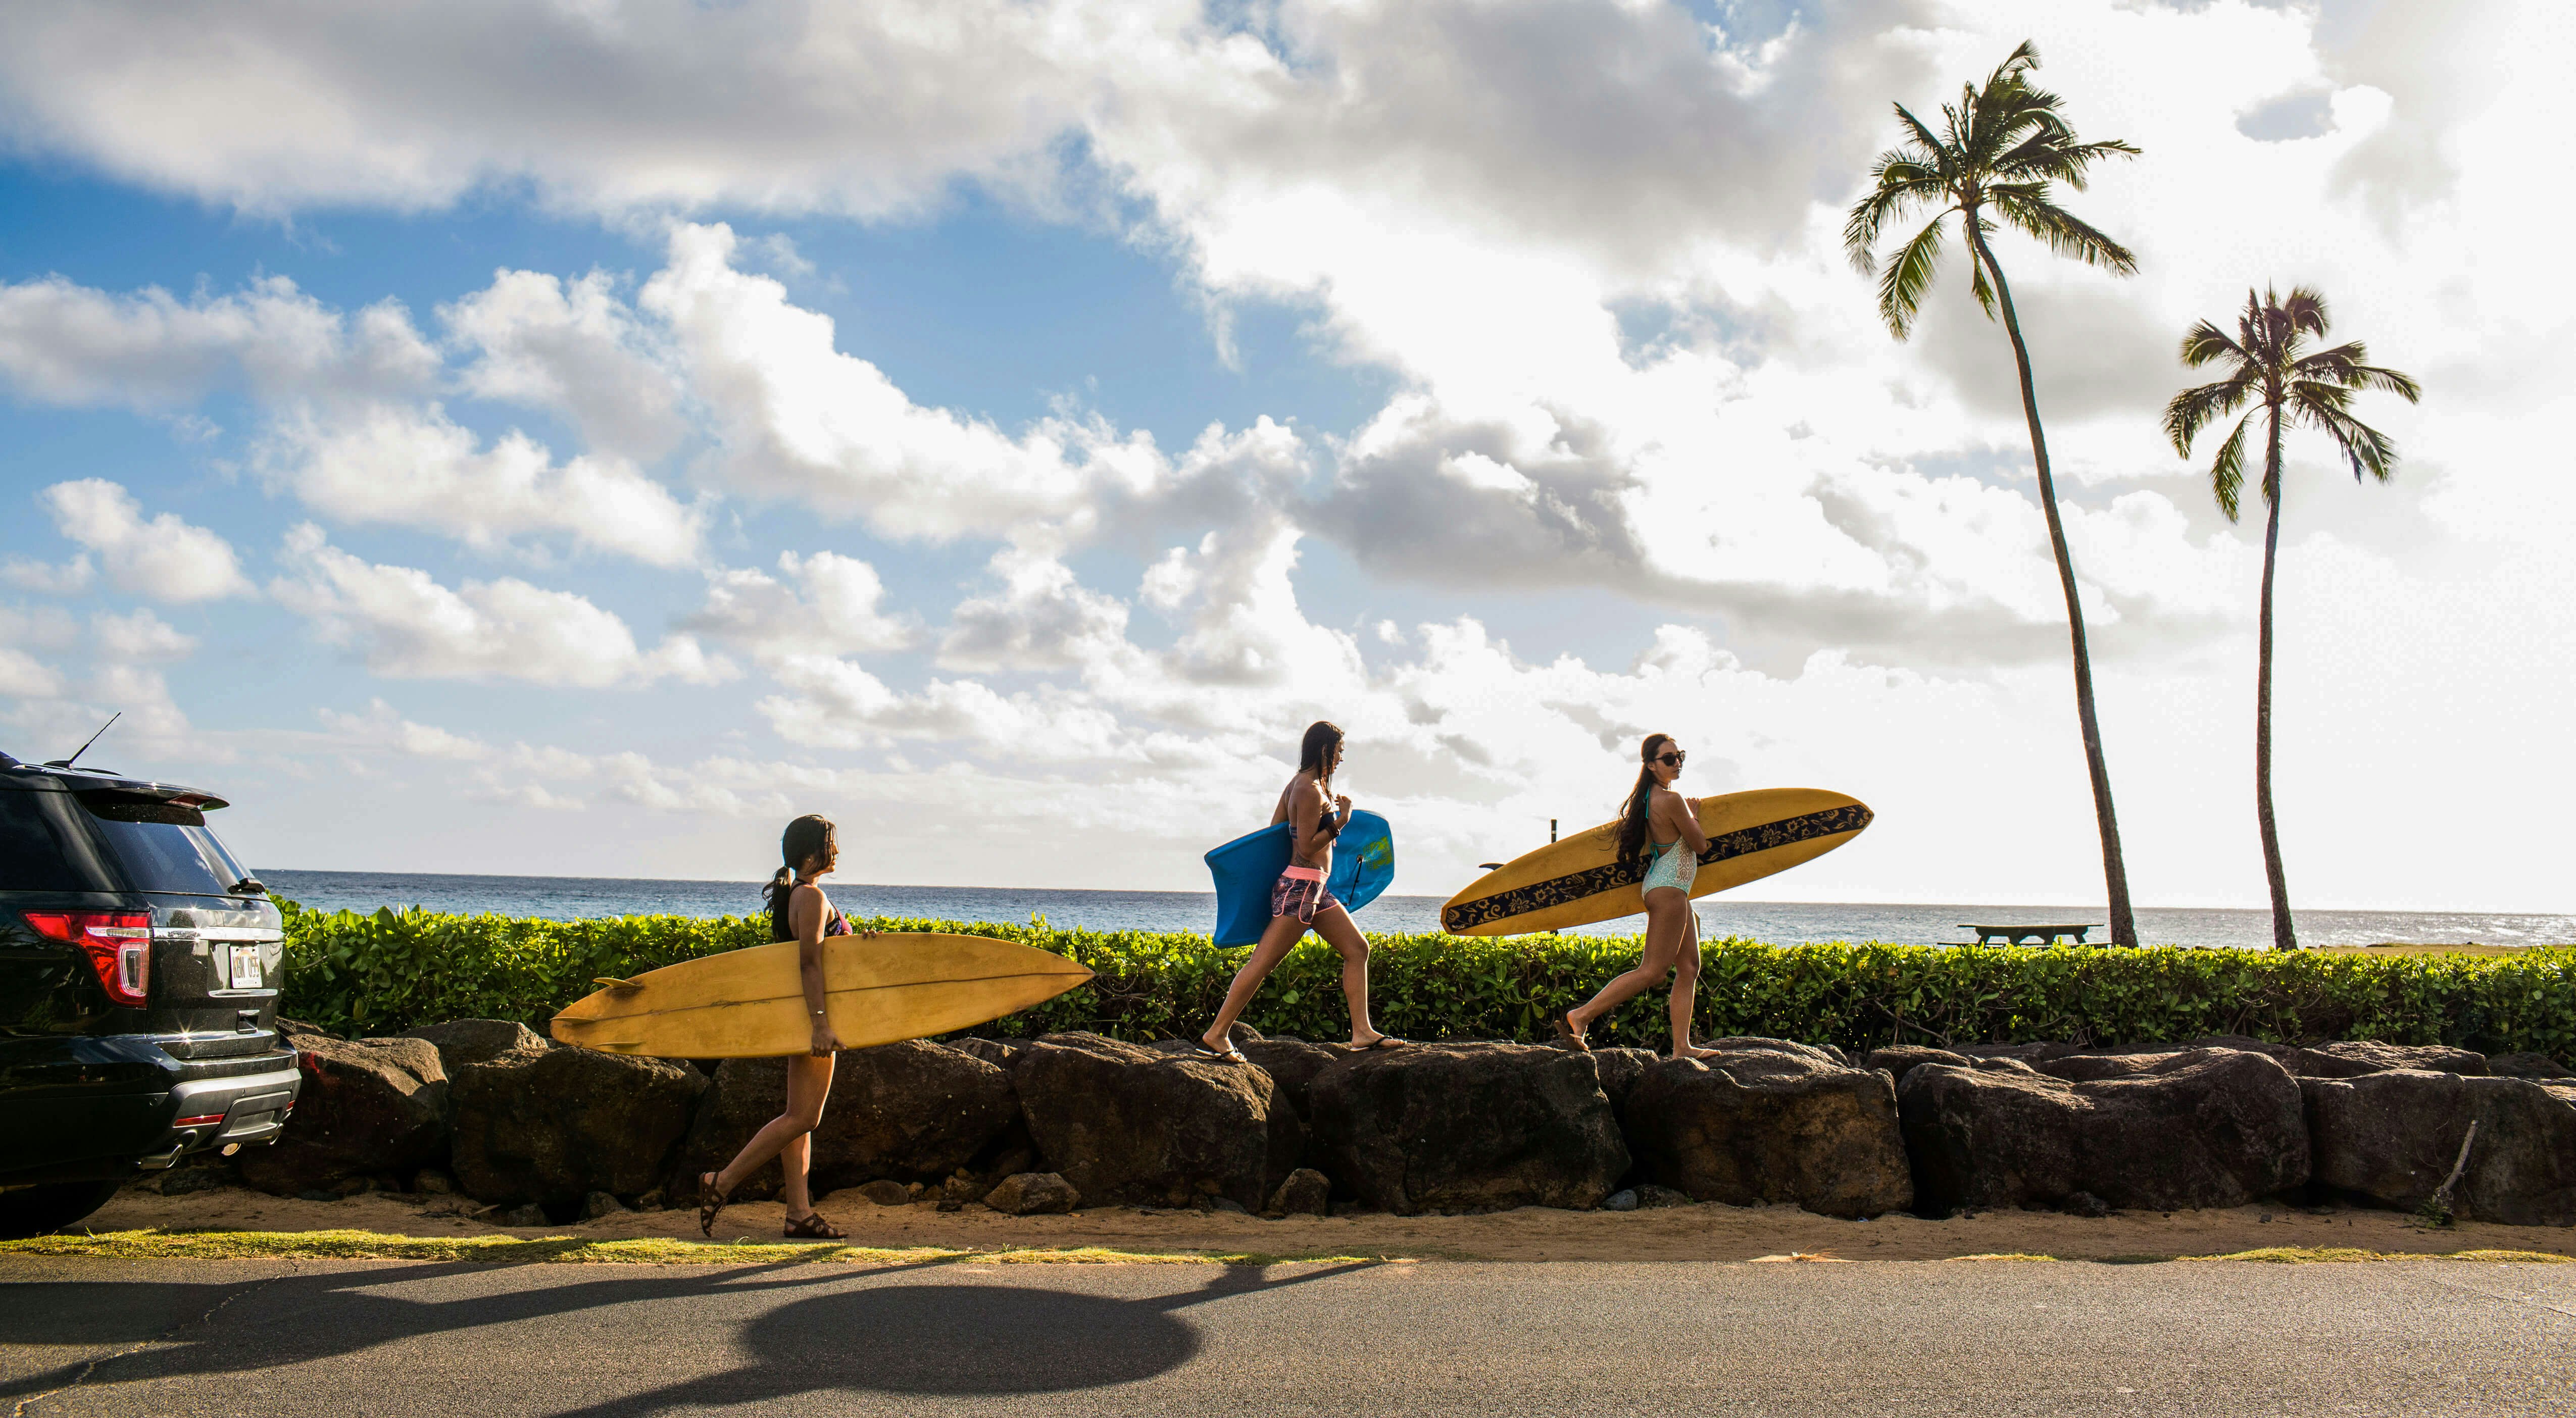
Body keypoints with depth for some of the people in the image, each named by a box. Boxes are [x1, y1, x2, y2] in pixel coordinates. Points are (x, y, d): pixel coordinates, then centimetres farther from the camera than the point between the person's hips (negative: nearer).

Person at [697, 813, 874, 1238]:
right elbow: (809, 963, -22)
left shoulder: (794, 895, 16)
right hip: (811, 1013, -10)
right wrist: (820, 1022, -27)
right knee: (803, 1116, -8)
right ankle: (721, 1183, -6)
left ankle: (799, 1213, 10)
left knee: (800, 1115, 8)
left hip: (801, 1018, 10)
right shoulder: (812, 896, -14)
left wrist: (853, 941, 8)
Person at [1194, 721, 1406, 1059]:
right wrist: (1341, 820, -13)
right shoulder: (1311, 791, -16)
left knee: (1357, 949, 9)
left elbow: (1274, 831, 16)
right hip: (1301, 887, -11)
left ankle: (1362, 1032, 10)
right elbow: (1307, 847, -19)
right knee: (1263, 963, -8)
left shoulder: (1298, 784, 13)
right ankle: (1216, 1035, -4)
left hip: (1315, 891, 11)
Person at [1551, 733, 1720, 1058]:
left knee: (1689, 967, 10)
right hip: (1670, 888, -11)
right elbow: (1700, 846, -10)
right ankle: (1581, 1016, -15)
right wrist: (1693, 815, 8)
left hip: (1668, 889, 11)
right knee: (1653, 971, -12)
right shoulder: (1672, 800, -18)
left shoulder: (1647, 797, 10)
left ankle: (1682, 1046, 8)